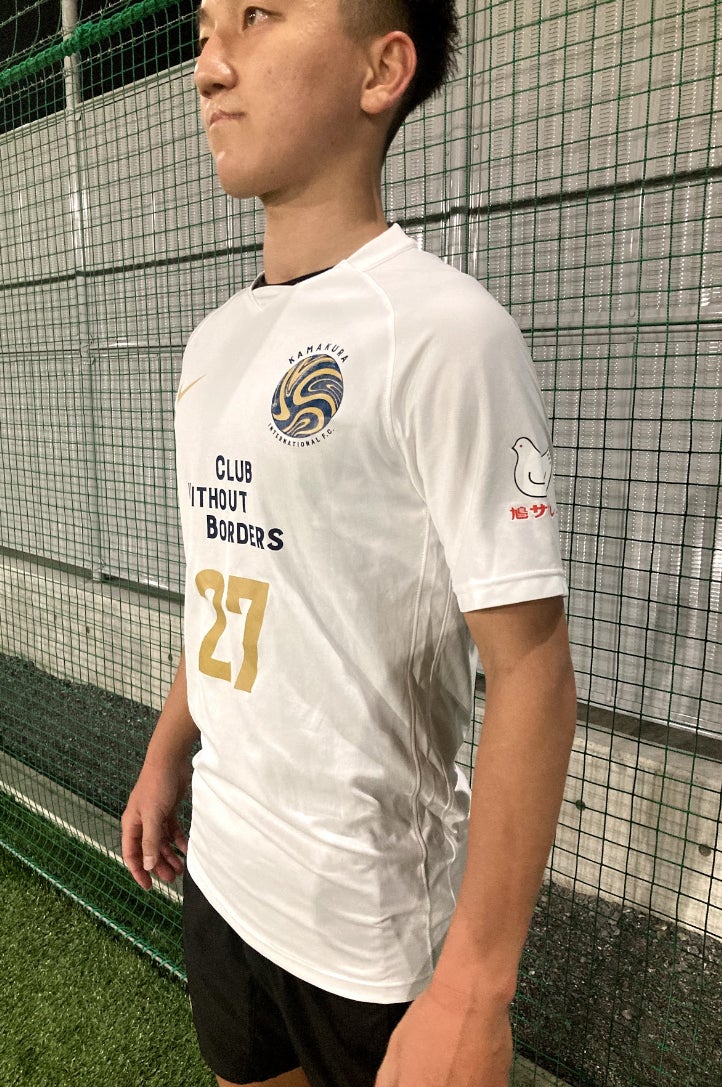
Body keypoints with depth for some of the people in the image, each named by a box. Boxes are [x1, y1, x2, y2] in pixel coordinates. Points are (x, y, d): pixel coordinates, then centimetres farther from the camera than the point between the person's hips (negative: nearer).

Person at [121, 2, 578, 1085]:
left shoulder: (444, 330, -19)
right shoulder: (215, 339, 5)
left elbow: (534, 675, -20)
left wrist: (474, 986, -19)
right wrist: (167, 753, 15)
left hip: (370, 926, -7)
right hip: (217, 864, 7)